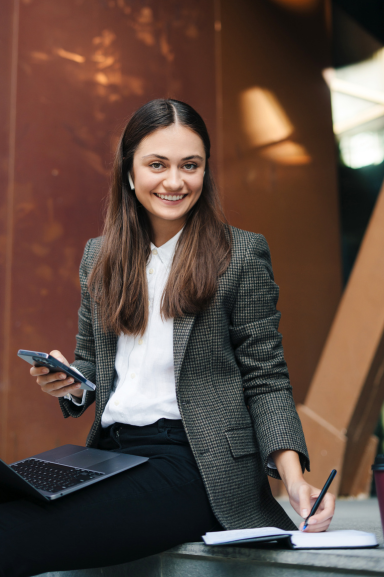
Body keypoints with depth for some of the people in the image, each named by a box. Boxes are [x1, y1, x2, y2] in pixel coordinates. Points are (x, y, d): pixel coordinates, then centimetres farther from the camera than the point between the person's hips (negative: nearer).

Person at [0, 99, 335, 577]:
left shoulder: (242, 254, -1)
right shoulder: (98, 255, 13)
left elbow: (265, 380, -2)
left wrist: (294, 478, -15)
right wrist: (70, 384, -2)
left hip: (196, 463, -5)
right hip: (109, 451, 5)